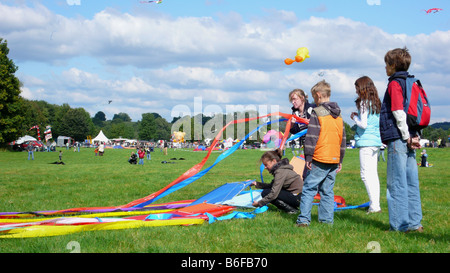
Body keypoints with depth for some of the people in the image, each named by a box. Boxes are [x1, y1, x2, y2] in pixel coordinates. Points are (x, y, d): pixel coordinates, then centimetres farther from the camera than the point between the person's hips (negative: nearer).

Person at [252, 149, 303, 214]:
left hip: (298, 198, -10)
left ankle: (291, 209, -7)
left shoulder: (280, 171, -18)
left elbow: (274, 193, -23)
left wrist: (259, 203, -14)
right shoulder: (281, 168, 12)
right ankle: (292, 207, 10)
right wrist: (257, 184, 9)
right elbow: (272, 186, 18)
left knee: (265, 193, -11)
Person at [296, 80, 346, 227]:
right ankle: (327, 220, 12)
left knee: (308, 189, -3)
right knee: (327, 190, 12)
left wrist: (308, 157, -6)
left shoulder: (317, 113, -7)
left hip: (320, 160, -7)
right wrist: (340, 160, 24)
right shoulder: (338, 116, 15)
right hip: (334, 160, 7)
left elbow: (311, 137, -11)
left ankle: (304, 219, -7)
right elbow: (343, 139, 19)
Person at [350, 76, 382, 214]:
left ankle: (374, 205, -10)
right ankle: (375, 204, 13)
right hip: (376, 141, 9)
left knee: (366, 174, -7)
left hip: (366, 141, -9)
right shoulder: (376, 102, 14)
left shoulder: (364, 103, -10)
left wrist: (354, 117, 2)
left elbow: (363, 124, -16)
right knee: (373, 174, 11)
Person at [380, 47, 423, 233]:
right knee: (411, 182, 10)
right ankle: (414, 222, 15)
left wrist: (406, 137, -14)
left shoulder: (395, 84, -8)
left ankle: (400, 225, -3)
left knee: (396, 183, -5)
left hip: (398, 140, -9)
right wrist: (413, 136, 14)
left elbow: (399, 113, -17)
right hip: (409, 138, 9)